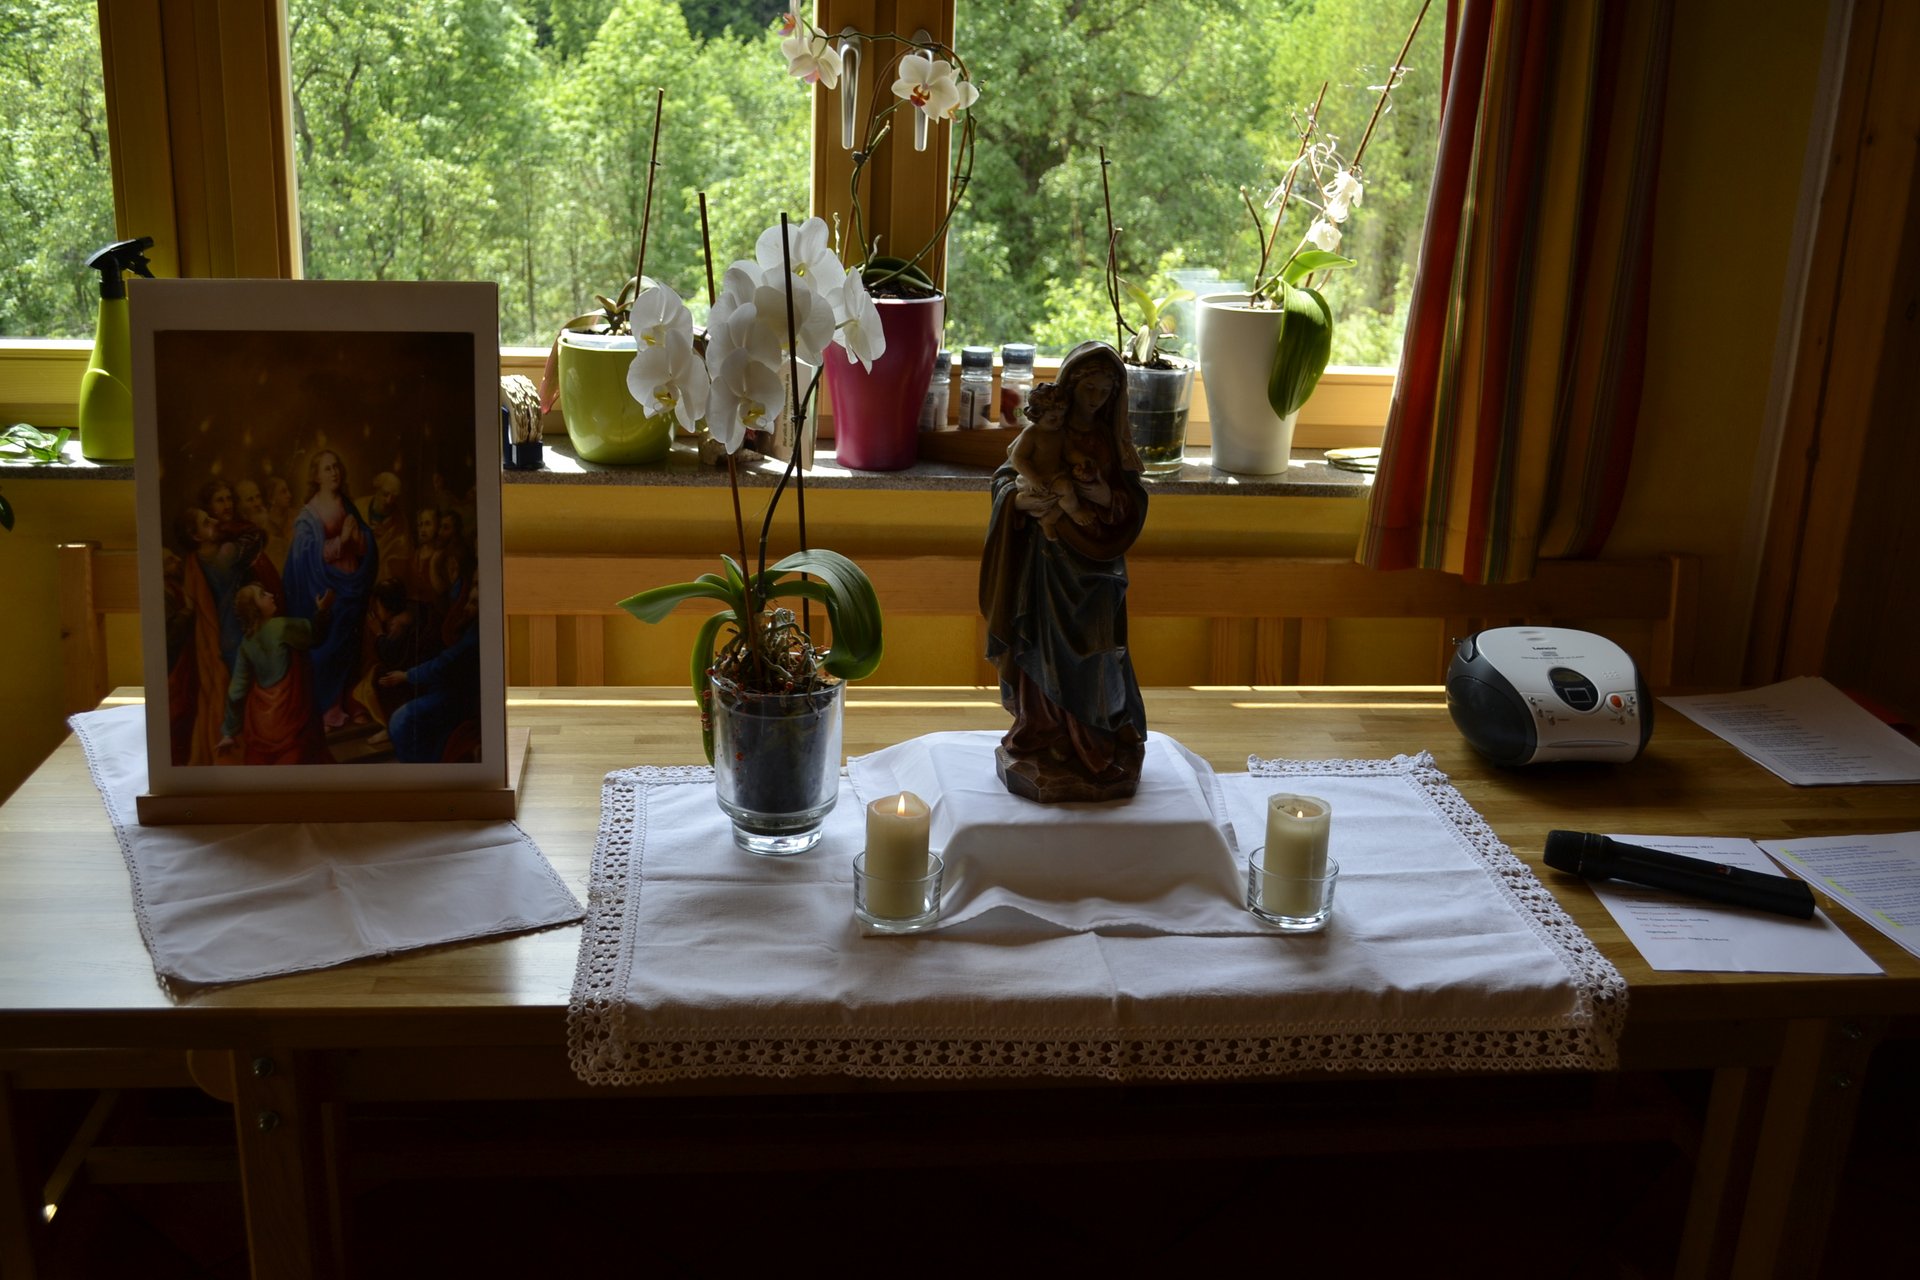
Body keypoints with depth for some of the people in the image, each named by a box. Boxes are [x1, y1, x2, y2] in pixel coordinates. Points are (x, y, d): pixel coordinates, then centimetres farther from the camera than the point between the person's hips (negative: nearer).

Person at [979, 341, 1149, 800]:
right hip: (1048, 560, -1)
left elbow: (1136, 500, 2)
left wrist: (1108, 496, -17)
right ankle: (1045, 742, 15)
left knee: (1094, 654, 2)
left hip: (1097, 562, 1)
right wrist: (1021, 493, -22)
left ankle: (1095, 745, 15)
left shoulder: (1114, 441, 3)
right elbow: (1005, 480, 0)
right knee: (1047, 652, 3)